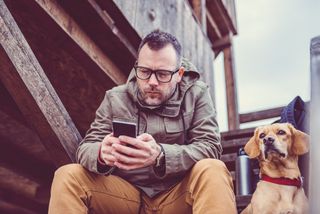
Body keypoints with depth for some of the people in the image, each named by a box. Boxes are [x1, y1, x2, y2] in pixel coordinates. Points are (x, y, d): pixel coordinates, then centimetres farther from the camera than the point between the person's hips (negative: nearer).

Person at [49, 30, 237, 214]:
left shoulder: (196, 94, 0)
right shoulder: (115, 98, 4)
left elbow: (210, 147, -12)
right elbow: (86, 148, 0)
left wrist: (160, 155, -31)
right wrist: (102, 153, -27)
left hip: (179, 193, -1)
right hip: (126, 194, 2)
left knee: (214, 172, -31)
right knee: (68, 176, -20)